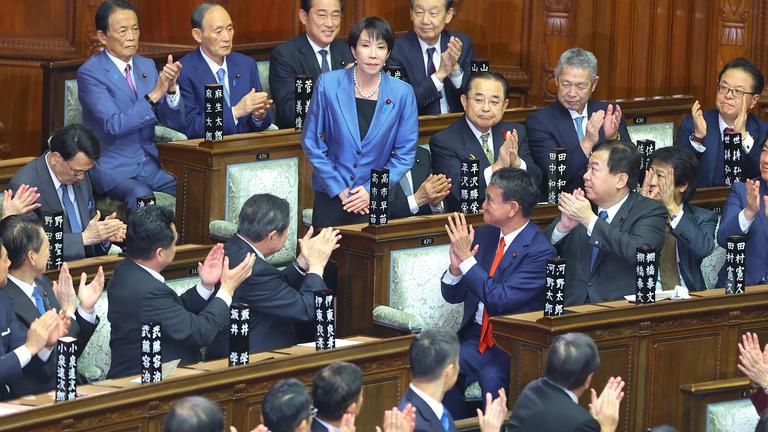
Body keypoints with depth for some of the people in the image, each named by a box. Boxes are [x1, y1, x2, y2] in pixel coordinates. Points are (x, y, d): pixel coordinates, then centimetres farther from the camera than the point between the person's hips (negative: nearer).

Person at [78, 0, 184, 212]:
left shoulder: (147, 66, 11)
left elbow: (175, 123, 8)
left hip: (150, 165, 6)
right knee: (141, 196, -35)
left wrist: (171, 89, -11)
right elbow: (114, 125, -20)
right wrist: (155, 94, -25)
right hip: (112, 168, -6)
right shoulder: (90, 73, -8)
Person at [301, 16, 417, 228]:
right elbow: (311, 143, -2)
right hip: (330, 198, 0)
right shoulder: (328, 84, -7)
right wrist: (339, 189, -7)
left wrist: (372, 190, -10)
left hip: (376, 200, 0)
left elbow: (405, 154, -1)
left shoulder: (402, 93, -6)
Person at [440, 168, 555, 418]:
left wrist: (467, 258, -19)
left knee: (492, 377, -33)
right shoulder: (484, 236, 8)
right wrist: (455, 267, -9)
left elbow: (500, 300, -21)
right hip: (476, 338, 5)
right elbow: (452, 296, 12)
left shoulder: (539, 251, -13)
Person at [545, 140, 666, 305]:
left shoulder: (650, 212, 1)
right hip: (571, 308, 3)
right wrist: (562, 227, -10)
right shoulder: (576, 207, 13)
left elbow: (639, 252, -18)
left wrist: (589, 219, -17)